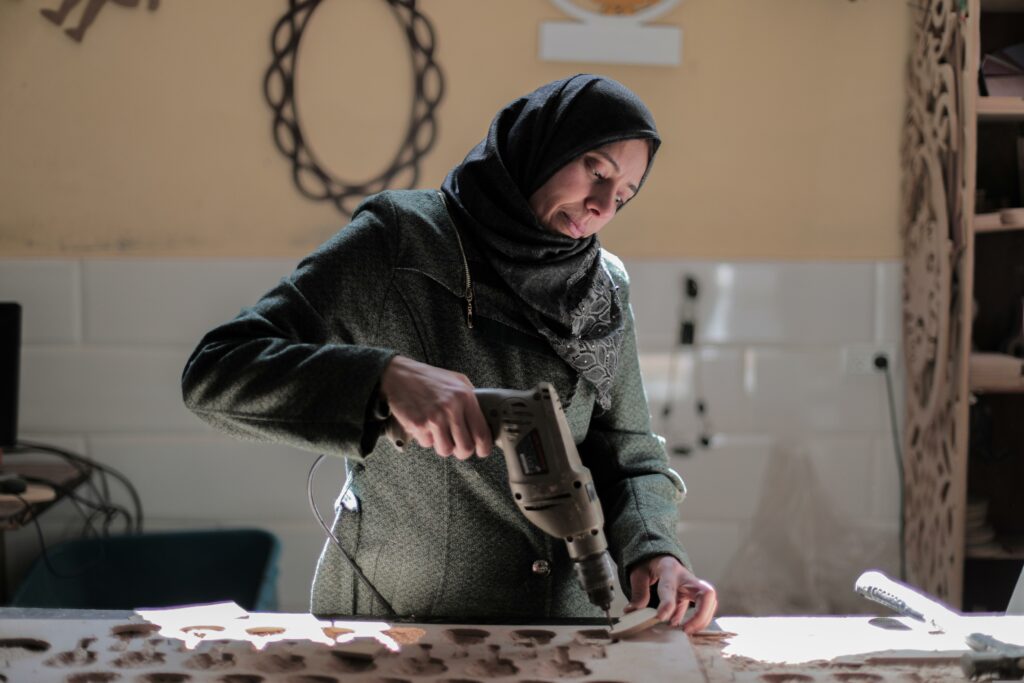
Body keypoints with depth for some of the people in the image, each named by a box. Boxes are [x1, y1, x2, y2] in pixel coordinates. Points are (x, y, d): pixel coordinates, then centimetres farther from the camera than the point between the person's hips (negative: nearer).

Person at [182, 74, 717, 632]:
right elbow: (215, 371, -19)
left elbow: (626, 450, 7)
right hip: (394, 613, -4)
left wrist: (652, 549, -15)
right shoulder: (400, 241, -11)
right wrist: (387, 376, -34)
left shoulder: (601, 293, 5)